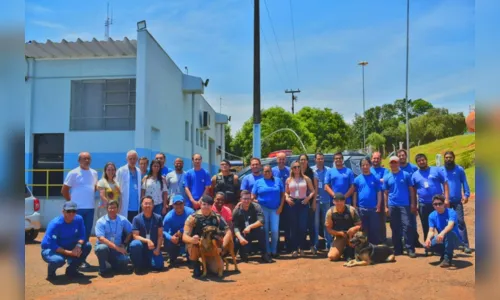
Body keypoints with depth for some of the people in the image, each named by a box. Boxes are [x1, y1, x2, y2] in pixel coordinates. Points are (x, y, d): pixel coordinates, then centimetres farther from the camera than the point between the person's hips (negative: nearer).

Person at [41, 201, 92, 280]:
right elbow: (51, 245, -28)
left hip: (68, 248, 6)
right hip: (50, 250, -6)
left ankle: (71, 269, 5)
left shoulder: (79, 219, -10)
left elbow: (82, 236, -6)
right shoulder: (55, 224, -26)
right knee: (59, 260, -38)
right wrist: (69, 253, -31)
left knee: (87, 246, -14)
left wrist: (78, 245, -28)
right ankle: (51, 271, 1)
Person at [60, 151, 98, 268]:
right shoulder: (73, 173, -6)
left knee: (86, 233, 10)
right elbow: (64, 190, -3)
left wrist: (90, 198, 11)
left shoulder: (94, 173, 10)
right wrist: (72, 202, 0)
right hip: (77, 208, -5)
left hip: (90, 208, 5)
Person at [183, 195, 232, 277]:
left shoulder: (217, 217, -9)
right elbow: (184, 237, -24)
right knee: (193, 243, -36)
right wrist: (192, 240, -47)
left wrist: (222, 247, -24)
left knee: (218, 269, -16)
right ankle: (195, 264, -5)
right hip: (196, 247, -2)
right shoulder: (193, 218, -17)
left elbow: (228, 232, -9)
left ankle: (206, 263, 21)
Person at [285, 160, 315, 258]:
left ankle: (302, 248, 11)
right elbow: (286, 192, 14)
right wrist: (287, 198, -6)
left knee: (303, 227, -4)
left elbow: (313, 190, 7)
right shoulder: (289, 180, 9)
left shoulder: (306, 179, 5)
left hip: (303, 203, -1)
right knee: (294, 227, 1)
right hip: (293, 203, 1)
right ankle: (294, 249, 5)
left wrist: (309, 197, -10)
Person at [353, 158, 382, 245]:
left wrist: (378, 206, -4)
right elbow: (355, 194, 6)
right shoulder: (357, 179, 5)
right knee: (363, 229, 10)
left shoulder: (375, 178, 2)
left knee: (374, 229, 2)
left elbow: (379, 193, 3)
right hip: (361, 208, 1)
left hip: (373, 208, -1)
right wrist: (354, 206, 1)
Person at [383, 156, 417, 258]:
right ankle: (397, 249, 17)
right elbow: (385, 193, 10)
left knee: (407, 226, -10)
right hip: (392, 205, 3)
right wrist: (386, 206, 6)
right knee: (395, 228, 8)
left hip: (404, 204, -3)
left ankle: (410, 249, -7)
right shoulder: (386, 177, 8)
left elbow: (411, 190, 4)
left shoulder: (406, 175, 2)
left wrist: (413, 203, -2)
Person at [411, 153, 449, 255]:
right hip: (423, 205, 2)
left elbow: (445, 183, 1)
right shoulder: (415, 175, 8)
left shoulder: (436, 170, 2)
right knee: (426, 228, 9)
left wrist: (446, 198, -6)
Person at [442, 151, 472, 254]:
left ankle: (465, 245, -4)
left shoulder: (459, 169, 2)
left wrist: (466, 194, -8)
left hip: (457, 201, -1)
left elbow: (464, 182, 4)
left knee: (460, 221, -5)